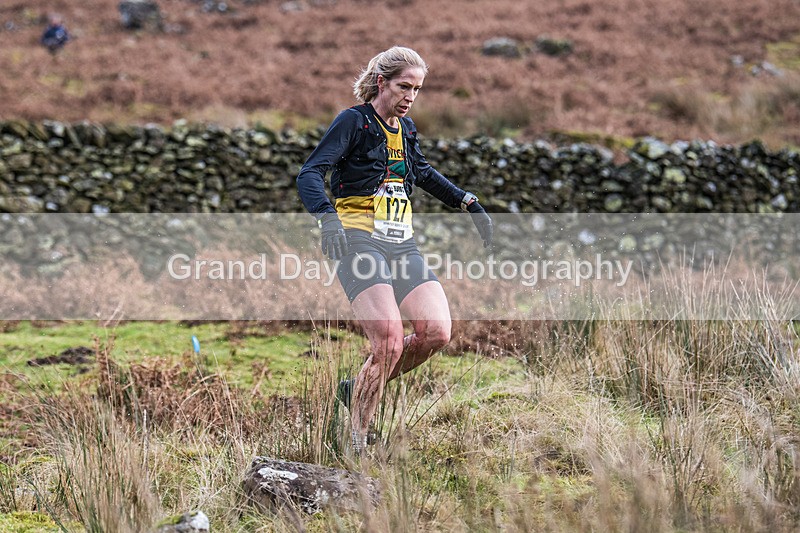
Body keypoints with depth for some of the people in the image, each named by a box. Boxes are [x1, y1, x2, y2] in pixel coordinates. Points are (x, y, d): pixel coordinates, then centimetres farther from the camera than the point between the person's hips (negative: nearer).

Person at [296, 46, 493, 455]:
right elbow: (310, 175, -15)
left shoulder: (405, 128, 17)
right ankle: (356, 448, -9)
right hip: (359, 241, -7)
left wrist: (467, 202, 29)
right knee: (389, 342, -22)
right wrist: (328, 218, -33)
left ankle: (358, 389, 11)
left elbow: (423, 173, 37)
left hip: (402, 245, 7)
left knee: (436, 332, -12)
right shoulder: (353, 122, -5)